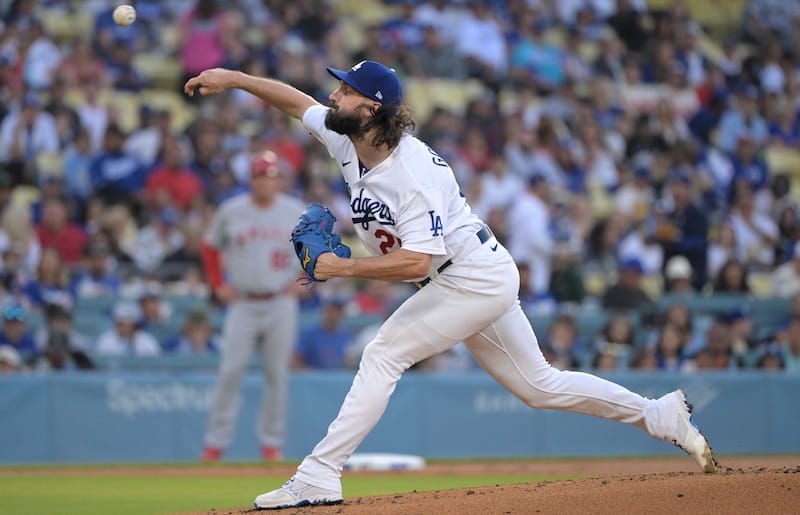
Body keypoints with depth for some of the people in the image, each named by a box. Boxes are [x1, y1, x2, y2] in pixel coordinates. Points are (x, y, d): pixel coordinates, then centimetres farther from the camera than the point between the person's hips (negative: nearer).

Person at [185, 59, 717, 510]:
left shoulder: (414, 172, -28)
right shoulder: (348, 141, -2)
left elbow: (416, 262, -34)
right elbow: (299, 101, 12)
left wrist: (342, 267, -28)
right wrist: (234, 78, 4)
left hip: (476, 279, -10)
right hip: (471, 283, 10)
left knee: (385, 353, -16)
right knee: (539, 385, 14)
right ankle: (662, 415, 23)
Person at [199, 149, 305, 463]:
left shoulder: (296, 212, 3)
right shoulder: (231, 211, 2)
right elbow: (210, 247, 14)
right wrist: (218, 285, 5)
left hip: (281, 304, 0)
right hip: (243, 304, 0)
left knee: (277, 375, 1)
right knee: (230, 371, -8)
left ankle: (271, 442, 10)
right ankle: (216, 442, -4)